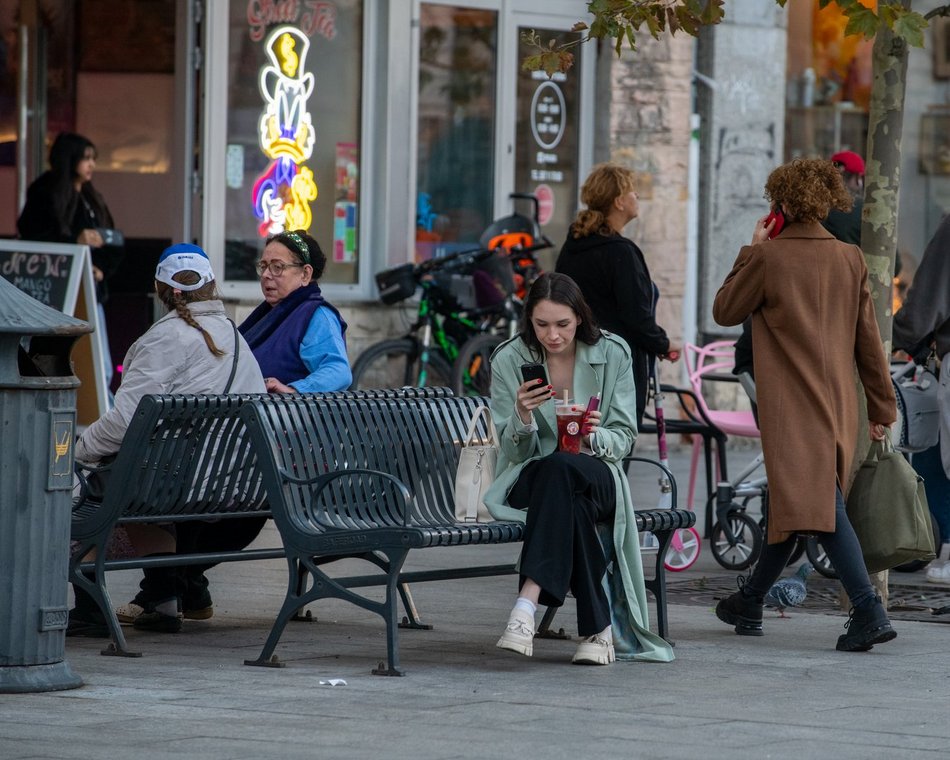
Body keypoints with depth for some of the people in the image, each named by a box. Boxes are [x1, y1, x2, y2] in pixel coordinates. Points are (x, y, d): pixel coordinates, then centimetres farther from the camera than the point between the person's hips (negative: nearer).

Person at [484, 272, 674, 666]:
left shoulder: (613, 354, -1)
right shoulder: (508, 360, -3)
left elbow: (623, 440, 1)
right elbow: (514, 452, -1)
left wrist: (594, 436, -23)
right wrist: (522, 416, -24)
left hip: (598, 477, 0)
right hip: (530, 480, 0)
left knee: (559, 468, -38)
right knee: (571, 503, -39)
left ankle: (527, 604, -48)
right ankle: (599, 628, -38)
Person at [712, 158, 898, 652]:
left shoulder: (769, 257, -9)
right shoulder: (850, 259, 6)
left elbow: (725, 311, 4)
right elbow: (868, 339, 8)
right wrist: (882, 408, 14)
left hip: (791, 405, -6)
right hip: (838, 405, 6)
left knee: (817, 503, -13)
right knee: (792, 505, 17)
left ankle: (868, 610, -26)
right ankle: (750, 602, 31)